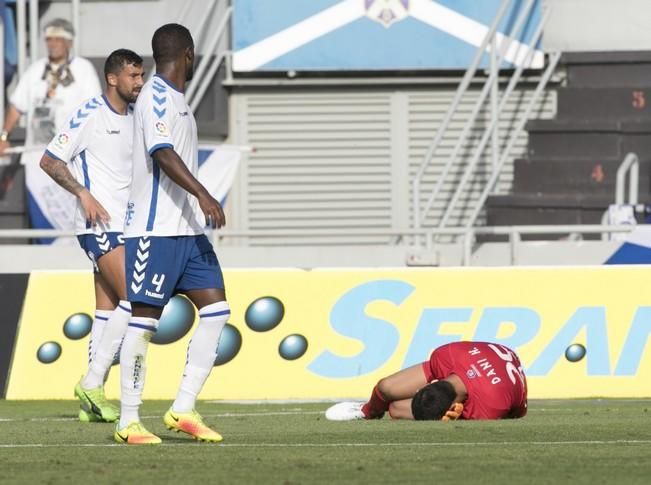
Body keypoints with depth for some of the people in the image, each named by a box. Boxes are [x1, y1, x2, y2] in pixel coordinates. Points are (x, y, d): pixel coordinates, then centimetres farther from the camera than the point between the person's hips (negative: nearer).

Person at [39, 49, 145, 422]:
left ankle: (92, 401, 8)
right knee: (135, 300, -17)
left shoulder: (135, 117, 13)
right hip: (100, 224, -8)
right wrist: (83, 193, -18)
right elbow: (50, 160, -8)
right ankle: (92, 383, -12)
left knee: (108, 311, 6)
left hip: (125, 224, 8)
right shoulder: (90, 115, -10)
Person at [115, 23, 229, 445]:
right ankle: (128, 421, -1)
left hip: (188, 229, 10)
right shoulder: (157, 96, -10)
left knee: (216, 309, 1)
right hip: (155, 230, -10)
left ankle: (184, 410, 2)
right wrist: (202, 194, -33)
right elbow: (162, 153, -23)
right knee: (144, 318, -5)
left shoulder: (176, 98, 19)